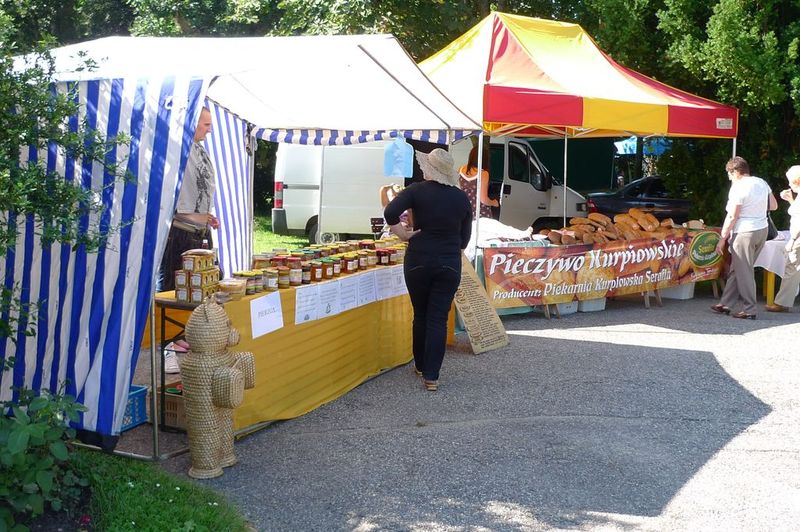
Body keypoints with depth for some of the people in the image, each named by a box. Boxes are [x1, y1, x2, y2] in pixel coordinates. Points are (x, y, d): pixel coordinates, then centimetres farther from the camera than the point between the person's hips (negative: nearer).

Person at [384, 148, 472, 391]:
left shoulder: (418, 190, -8)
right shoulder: (461, 198, 2)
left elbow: (390, 212, -21)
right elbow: (465, 237, 8)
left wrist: (402, 234, -7)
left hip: (418, 261, -1)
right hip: (450, 265, 1)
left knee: (420, 315, 16)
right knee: (439, 319, 2)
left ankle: (421, 365, 30)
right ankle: (431, 376, -1)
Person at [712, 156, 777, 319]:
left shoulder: (738, 188, -15)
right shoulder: (762, 183, 7)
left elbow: (732, 217, -15)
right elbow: (774, 206, 14)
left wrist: (722, 239, -10)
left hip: (745, 233, -8)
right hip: (762, 230, 8)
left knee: (744, 272, 1)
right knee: (736, 269, 15)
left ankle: (749, 310, 5)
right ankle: (726, 304, 21)